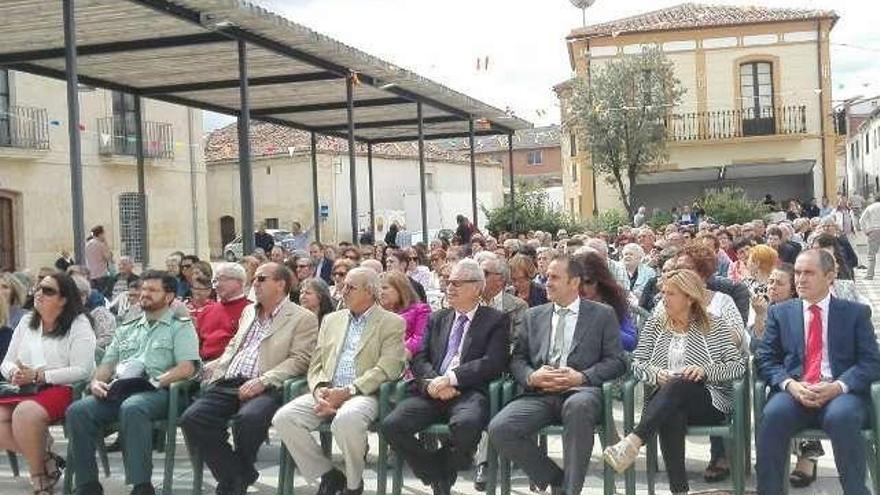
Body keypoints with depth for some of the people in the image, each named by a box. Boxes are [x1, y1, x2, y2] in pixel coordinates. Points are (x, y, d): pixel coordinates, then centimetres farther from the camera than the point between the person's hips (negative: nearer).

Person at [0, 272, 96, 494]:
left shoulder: (78, 324, -3)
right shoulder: (26, 322, 17)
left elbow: (82, 370, -13)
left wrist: (38, 375, -16)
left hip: (63, 389, -6)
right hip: (25, 391, 6)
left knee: (25, 413, -34)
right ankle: (44, 457, -4)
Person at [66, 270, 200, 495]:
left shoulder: (180, 327, 10)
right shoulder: (126, 329, 30)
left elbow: (187, 367, -4)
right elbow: (108, 363, 25)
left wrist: (157, 382, -16)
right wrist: (96, 381, 3)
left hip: (157, 392, -6)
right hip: (118, 392, 6)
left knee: (132, 408, -39)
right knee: (77, 410, -22)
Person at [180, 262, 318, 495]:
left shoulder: (303, 318, 4)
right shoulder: (248, 311, 26)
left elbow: (299, 360, -5)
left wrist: (263, 381, -17)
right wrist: (216, 367, 11)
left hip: (265, 389, -6)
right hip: (228, 384, 6)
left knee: (248, 419, -37)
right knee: (191, 418, -20)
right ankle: (236, 475, -6)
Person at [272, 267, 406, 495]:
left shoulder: (393, 323, 5)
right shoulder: (331, 320, 22)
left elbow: (385, 369, -7)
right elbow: (316, 364, 17)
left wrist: (347, 391, -17)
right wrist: (320, 389, -7)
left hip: (364, 394, -5)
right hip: (327, 393, 5)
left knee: (346, 418, -38)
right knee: (284, 417, -20)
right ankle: (328, 475, -1)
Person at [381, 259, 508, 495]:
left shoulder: (496, 320, 9)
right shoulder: (437, 319, 23)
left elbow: (493, 363, -5)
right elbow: (420, 358, 13)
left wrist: (450, 378, -14)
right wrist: (432, 382, -10)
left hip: (469, 392, -4)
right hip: (432, 393, 4)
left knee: (465, 424, -38)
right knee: (391, 425, -21)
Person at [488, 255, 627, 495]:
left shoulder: (602, 315, 12)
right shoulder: (534, 315, 22)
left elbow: (616, 361, 4)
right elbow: (517, 359, 16)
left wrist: (582, 377, -12)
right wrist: (531, 377, -6)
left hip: (580, 390, -3)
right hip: (540, 393, 3)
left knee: (578, 406, -40)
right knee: (499, 428, -24)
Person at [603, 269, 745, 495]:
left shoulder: (714, 325, 8)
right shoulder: (655, 324, 16)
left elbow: (739, 366, 0)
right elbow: (637, 364, 8)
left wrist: (705, 370, -17)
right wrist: (657, 374, -14)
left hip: (709, 400, -2)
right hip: (667, 398, 2)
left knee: (677, 386, -36)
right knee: (671, 415, -36)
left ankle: (632, 442, -50)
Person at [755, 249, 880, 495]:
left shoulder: (856, 313, 13)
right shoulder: (780, 313, 17)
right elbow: (765, 359, 10)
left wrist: (839, 386, -14)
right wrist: (789, 384, -11)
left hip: (841, 394, -1)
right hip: (794, 392, 1)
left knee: (841, 417, -35)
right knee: (773, 414, -32)